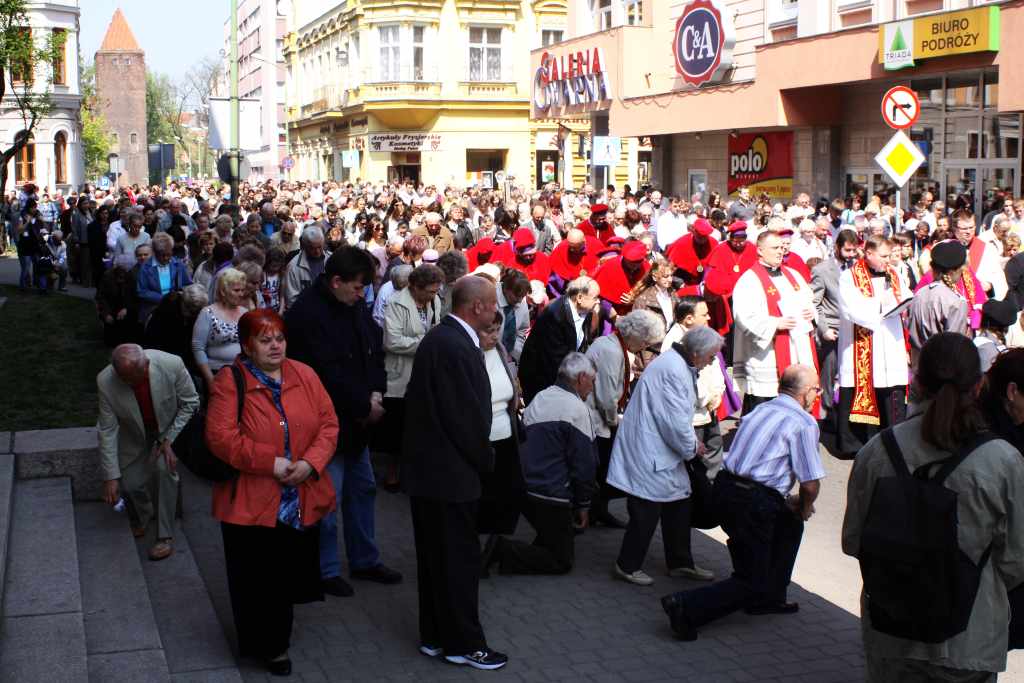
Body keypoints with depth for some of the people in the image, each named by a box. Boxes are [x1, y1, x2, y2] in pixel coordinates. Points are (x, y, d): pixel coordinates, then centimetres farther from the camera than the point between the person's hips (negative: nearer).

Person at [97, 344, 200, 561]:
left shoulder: (172, 365, -33)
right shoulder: (105, 381, -28)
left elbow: (190, 403, -16)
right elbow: (107, 430, -19)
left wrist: (170, 440, -21)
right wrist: (111, 477, -19)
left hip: (171, 430, -2)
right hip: (135, 436, 2)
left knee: (163, 467, -26)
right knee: (130, 484, -5)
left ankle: (165, 536, -12)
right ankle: (142, 516, 33)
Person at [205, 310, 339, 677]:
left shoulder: (304, 375, 4)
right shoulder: (229, 383, -10)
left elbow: (328, 424, 3)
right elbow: (221, 437, -18)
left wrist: (311, 462, -14)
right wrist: (271, 463, -21)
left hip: (302, 500, 4)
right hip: (251, 502, -4)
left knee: (291, 573, 15)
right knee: (258, 579, 5)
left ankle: (277, 637, 38)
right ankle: (267, 645, 24)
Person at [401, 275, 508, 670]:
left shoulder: (442, 337, 9)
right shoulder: (456, 347, -23)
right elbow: (467, 416, -21)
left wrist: (479, 457, 11)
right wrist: (485, 461, -6)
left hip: (427, 466, 10)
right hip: (449, 472, -10)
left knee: (435, 556, 18)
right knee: (459, 559, 2)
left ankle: (435, 636, 29)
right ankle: (463, 644, 14)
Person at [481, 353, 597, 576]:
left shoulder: (539, 398, 10)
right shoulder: (577, 408, -15)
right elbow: (583, 463, -15)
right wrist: (583, 504, -2)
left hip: (524, 488, 8)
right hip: (551, 497, -8)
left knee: (549, 539, 27)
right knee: (563, 561, 3)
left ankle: (499, 546, 5)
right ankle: (504, 550, -13)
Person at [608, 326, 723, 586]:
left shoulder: (680, 365, 10)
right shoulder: (672, 370, -24)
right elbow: (675, 422, -24)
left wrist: (691, 440, 8)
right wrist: (692, 447, -8)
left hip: (663, 452, 11)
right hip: (649, 454, -11)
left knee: (679, 505, 15)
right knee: (646, 510, -1)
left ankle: (680, 563, 27)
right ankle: (627, 565, 14)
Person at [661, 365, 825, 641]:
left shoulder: (760, 410, 17)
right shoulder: (804, 422, -6)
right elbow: (811, 484, -8)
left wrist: (787, 502, 21)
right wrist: (804, 509, 13)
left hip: (724, 487, 8)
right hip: (751, 504, -8)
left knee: (790, 525, 29)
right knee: (752, 583, 3)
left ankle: (769, 597, 34)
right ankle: (686, 607, -12)